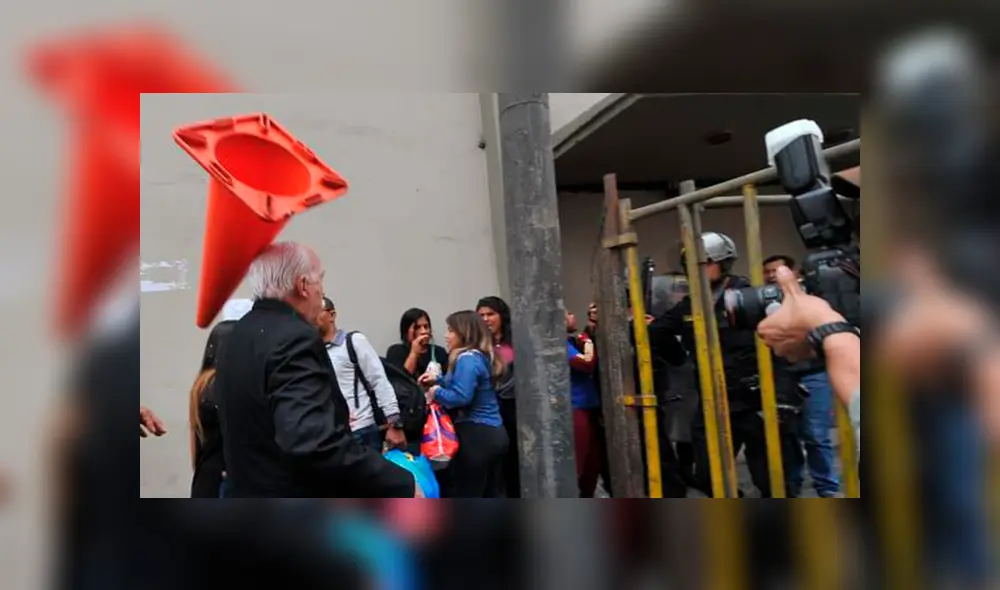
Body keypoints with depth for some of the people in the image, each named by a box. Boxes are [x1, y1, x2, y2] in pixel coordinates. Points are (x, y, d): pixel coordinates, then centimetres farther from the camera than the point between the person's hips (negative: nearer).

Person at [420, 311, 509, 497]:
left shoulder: (468, 359, -16)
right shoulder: (483, 356, 13)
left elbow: (461, 397, -23)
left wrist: (437, 392, -7)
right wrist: (439, 380, 16)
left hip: (475, 436, -10)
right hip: (494, 434, 10)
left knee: (466, 496, 1)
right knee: (492, 494, 15)